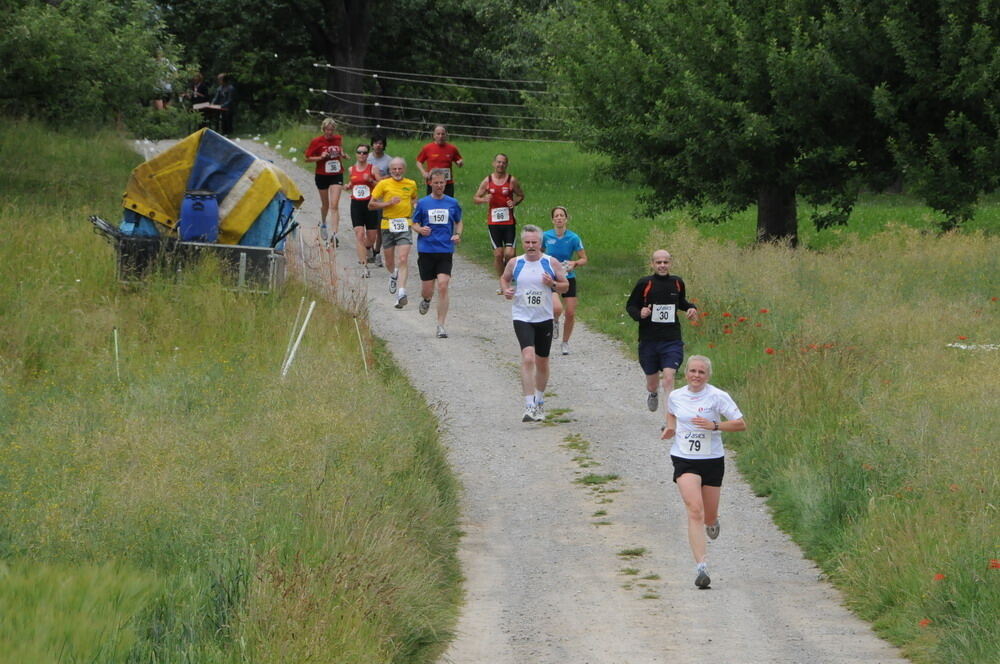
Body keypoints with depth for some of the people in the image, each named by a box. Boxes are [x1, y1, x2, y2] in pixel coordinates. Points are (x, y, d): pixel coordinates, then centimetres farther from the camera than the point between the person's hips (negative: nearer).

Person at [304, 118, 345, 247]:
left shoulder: (339, 139, 1)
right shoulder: (317, 141, -9)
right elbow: (307, 157, -5)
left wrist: (342, 155, 1)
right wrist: (321, 157, -19)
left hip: (336, 175, 1)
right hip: (322, 175, -1)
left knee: (334, 205, -11)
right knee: (325, 204, 15)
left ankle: (335, 234, -17)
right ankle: (323, 224, 46)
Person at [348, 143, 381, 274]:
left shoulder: (372, 169, -2)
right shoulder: (351, 170, 8)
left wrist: (371, 180, -20)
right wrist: (349, 187, 4)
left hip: (370, 204, -1)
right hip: (356, 204, 1)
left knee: (371, 236, 5)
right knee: (359, 234, -13)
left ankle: (367, 249, 42)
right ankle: (364, 266, -15)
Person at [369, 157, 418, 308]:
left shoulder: (411, 184, 7)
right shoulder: (383, 184, -1)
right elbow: (371, 205, -1)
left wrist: (411, 205, 5)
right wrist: (389, 203, -14)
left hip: (404, 226, 0)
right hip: (388, 226, 0)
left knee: (403, 260, -15)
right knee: (389, 262, 12)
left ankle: (401, 293, -22)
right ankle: (394, 276, 47)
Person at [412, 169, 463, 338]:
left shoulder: (452, 203, 6)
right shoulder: (423, 203, 4)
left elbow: (458, 222, 19)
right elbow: (415, 224, 10)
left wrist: (458, 235, -1)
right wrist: (421, 230, -13)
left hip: (445, 251, 0)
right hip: (426, 251, 0)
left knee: (443, 286, -14)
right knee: (427, 290, 3)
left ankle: (441, 326, -10)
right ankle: (426, 300, 42)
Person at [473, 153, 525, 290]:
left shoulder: (512, 180, 1)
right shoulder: (487, 181, 4)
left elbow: (521, 195, 12)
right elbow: (475, 198, 8)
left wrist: (514, 202, -9)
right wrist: (484, 199, -14)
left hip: (509, 222, -1)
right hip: (493, 222, 1)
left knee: (509, 254, -11)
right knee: (498, 254, -1)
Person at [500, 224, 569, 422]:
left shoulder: (551, 263, -2)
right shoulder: (515, 263, -1)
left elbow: (565, 286, 6)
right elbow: (504, 278, 17)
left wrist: (553, 284, -16)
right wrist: (506, 290, -5)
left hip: (544, 319, 2)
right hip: (522, 318, -2)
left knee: (542, 362, 14)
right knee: (528, 358, -21)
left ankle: (539, 401, 37)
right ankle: (529, 406, -24)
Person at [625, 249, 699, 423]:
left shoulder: (677, 283, 5)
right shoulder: (644, 284, -5)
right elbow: (630, 306, 3)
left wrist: (690, 308, 4)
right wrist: (639, 314, -18)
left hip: (672, 341, 0)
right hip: (648, 341, 0)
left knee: (668, 378, -18)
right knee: (652, 381, 13)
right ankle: (652, 394, 52)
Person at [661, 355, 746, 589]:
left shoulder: (717, 397, -8)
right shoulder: (675, 397, 2)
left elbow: (741, 424, -8)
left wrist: (714, 425, -20)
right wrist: (670, 429, 5)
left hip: (712, 460, 0)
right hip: (684, 460, 0)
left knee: (709, 517, 10)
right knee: (694, 510, -20)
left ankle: (712, 522, 52)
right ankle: (700, 565, -26)